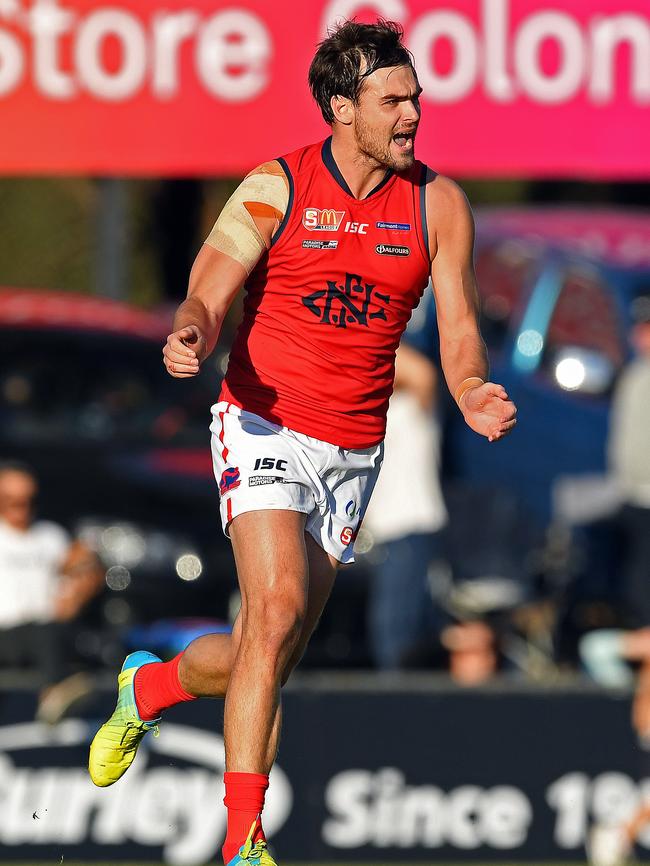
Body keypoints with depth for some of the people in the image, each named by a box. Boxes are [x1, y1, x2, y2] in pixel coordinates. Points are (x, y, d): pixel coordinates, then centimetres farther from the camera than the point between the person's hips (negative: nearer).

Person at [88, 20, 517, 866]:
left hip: (353, 451, 4)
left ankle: (150, 685, 42)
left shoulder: (439, 205, 2)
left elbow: (459, 330, 2)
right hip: (266, 429, -4)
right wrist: (191, 333, -35)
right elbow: (208, 295, -11)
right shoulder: (275, 189, -6)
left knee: (264, 657, 8)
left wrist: (473, 393, -21)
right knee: (277, 610, -23)